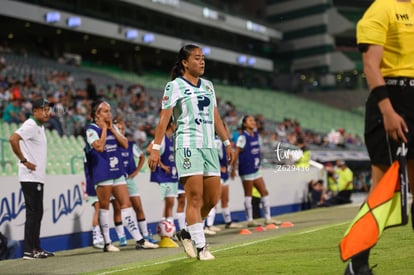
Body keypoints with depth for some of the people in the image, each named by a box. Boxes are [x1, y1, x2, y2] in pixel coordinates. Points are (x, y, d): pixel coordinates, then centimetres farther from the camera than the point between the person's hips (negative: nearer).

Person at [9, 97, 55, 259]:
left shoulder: (40, 127, 16)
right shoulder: (30, 126, -13)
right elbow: (13, 139, -27)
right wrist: (24, 160, -21)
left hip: (38, 177, 10)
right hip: (30, 177, -10)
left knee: (37, 213, 12)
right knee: (32, 213, -7)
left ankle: (36, 248, 19)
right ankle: (28, 251, -2)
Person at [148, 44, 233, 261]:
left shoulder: (208, 85, 18)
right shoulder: (174, 86, -2)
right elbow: (164, 119, -6)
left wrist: (227, 142, 21)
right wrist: (155, 148, -13)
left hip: (209, 146, 7)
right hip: (188, 146, -7)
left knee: (212, 198, 5)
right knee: (195, 198, -8)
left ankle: (188, 233, 25)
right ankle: (201, 247, -1)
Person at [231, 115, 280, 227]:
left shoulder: (256, 135, 11)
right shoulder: (243, 137, -12)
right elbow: (236, 153, -15)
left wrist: (258, 162, 17)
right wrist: (233, 168, -18)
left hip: (255, 170, 8)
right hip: (246, 170, -8)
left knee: (264, 192, 9)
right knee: (248, 194, 0)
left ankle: (267, 218, 16)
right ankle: (250, 220, 7)